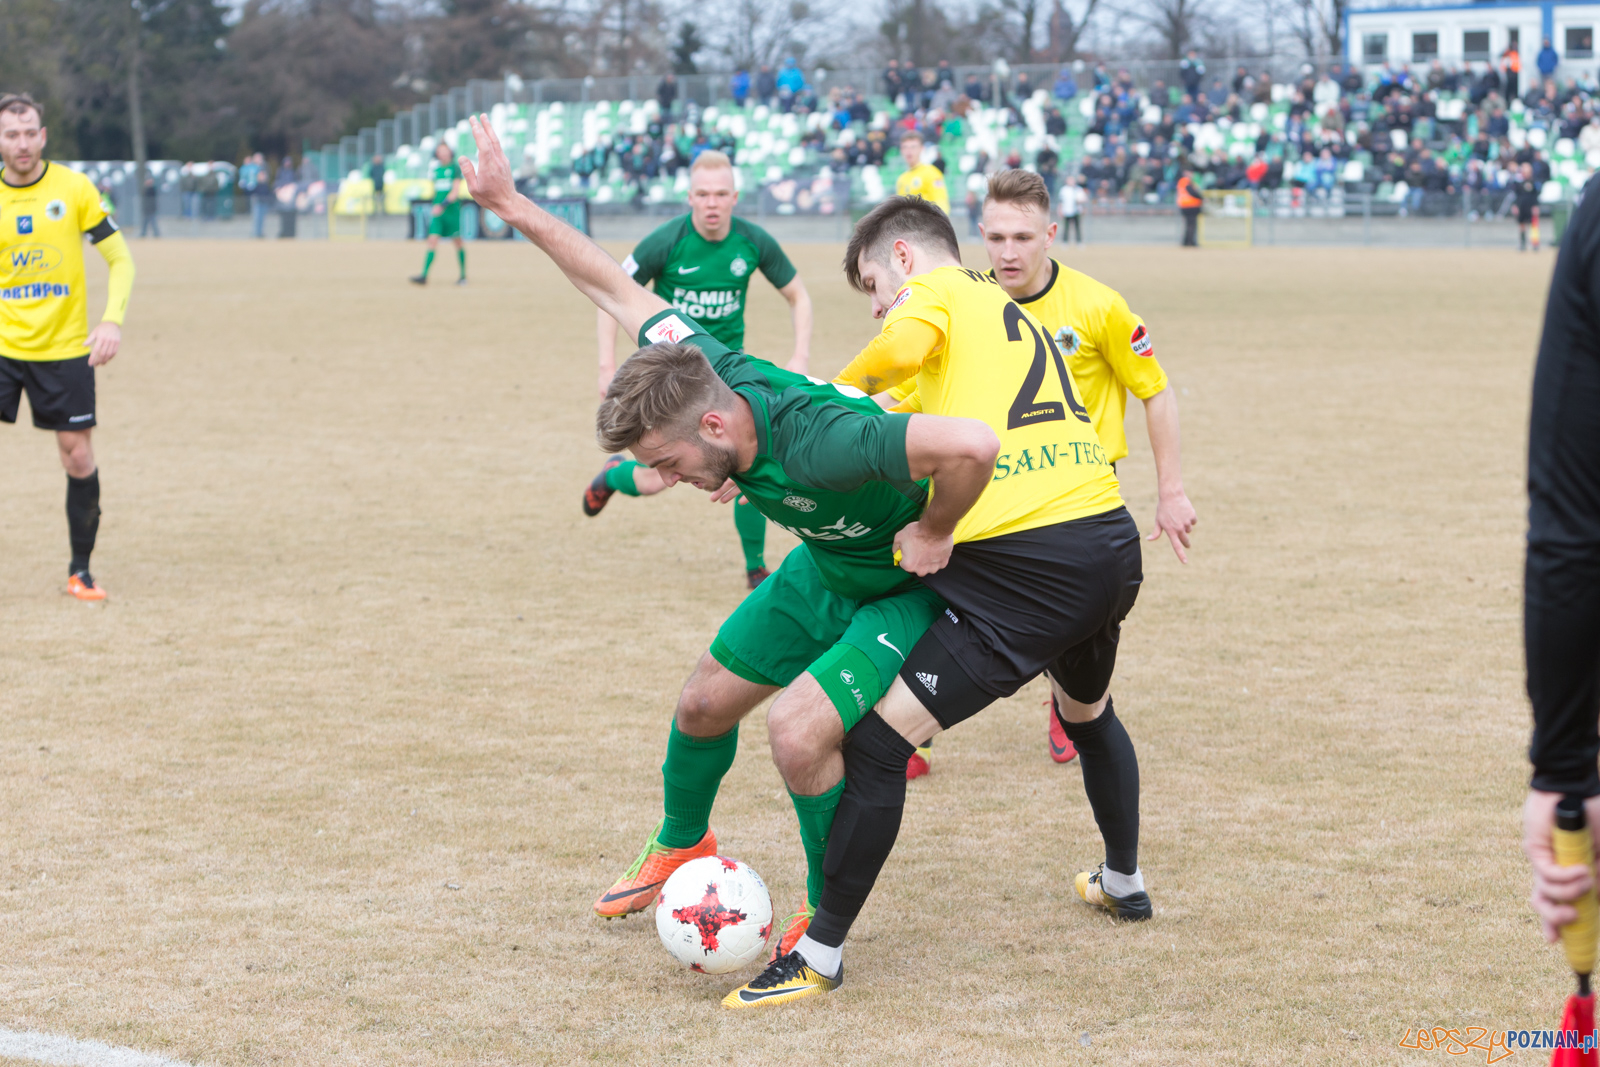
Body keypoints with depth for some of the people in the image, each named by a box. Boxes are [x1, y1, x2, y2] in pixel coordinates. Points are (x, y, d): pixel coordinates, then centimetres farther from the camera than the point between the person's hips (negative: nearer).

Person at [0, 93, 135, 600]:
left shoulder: (74, 188, -5)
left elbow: (120, 258, -1)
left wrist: (112, 319, -15)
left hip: (65, 349, 0)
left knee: (78, 458, 1)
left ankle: (80, 569, 15)